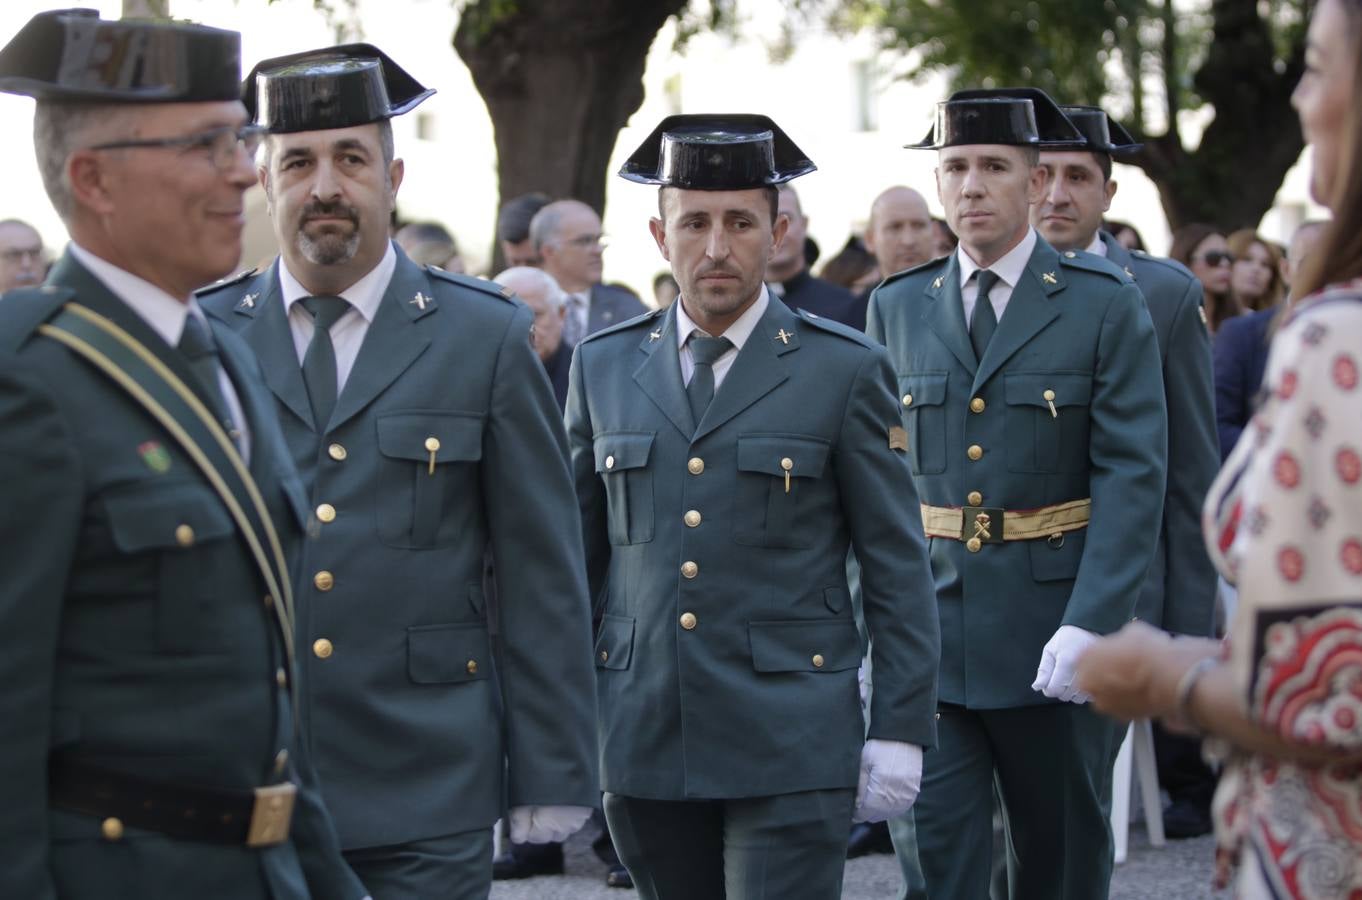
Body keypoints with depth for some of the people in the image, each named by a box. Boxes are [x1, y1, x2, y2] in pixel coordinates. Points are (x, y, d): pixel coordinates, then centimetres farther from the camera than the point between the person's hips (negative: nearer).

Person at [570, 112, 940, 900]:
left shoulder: (845, 371, -1)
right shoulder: (604, 368, 9)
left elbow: (898, 569, 0)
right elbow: (578, 555, 14)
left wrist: (900, 732, -4)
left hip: (791, 745, -3)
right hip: (642, 744, 4)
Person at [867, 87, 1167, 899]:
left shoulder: (1106, 305, -3)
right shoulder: (897, 308, 8)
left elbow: (1132, 477, -10)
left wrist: (1089, 626, -20)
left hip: (1053, 640, -2)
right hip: (928, 631, 2)